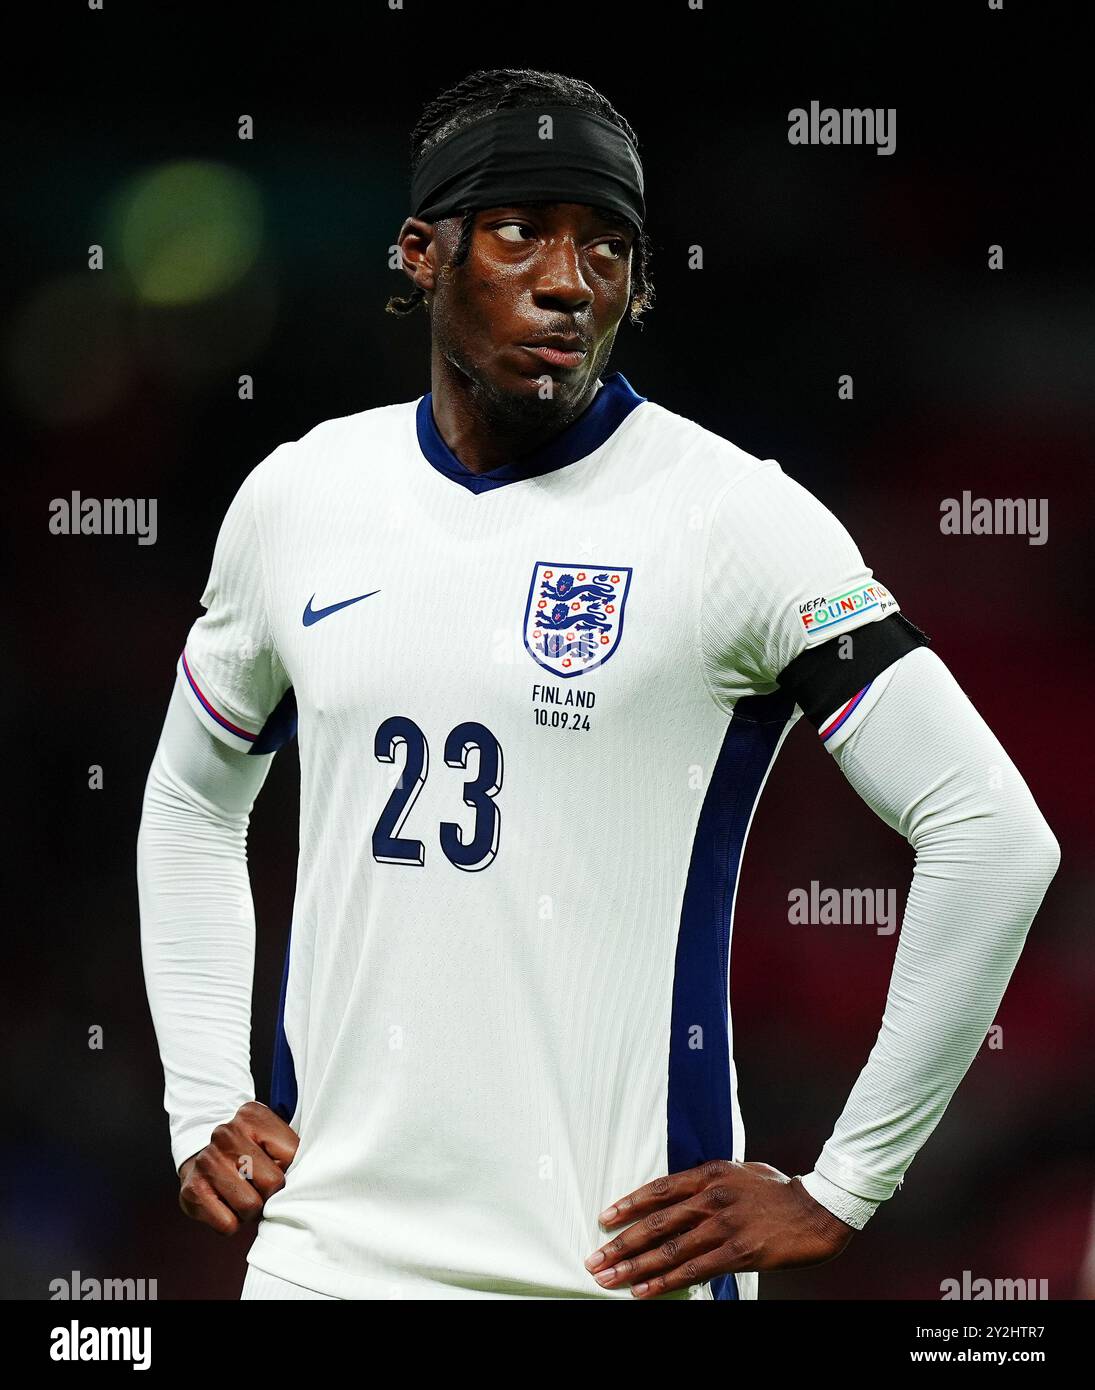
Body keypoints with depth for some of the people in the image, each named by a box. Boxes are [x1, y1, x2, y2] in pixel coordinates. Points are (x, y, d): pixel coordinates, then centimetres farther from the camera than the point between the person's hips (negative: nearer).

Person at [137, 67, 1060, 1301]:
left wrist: (837, 1195, -9)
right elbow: (190, 801, 23)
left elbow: (995, 837, -10)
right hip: (326, 1239, 4)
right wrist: (200, 1108, 13)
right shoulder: (296, 497, 7)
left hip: (618, 1261, -4)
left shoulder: (734, 515, -8)